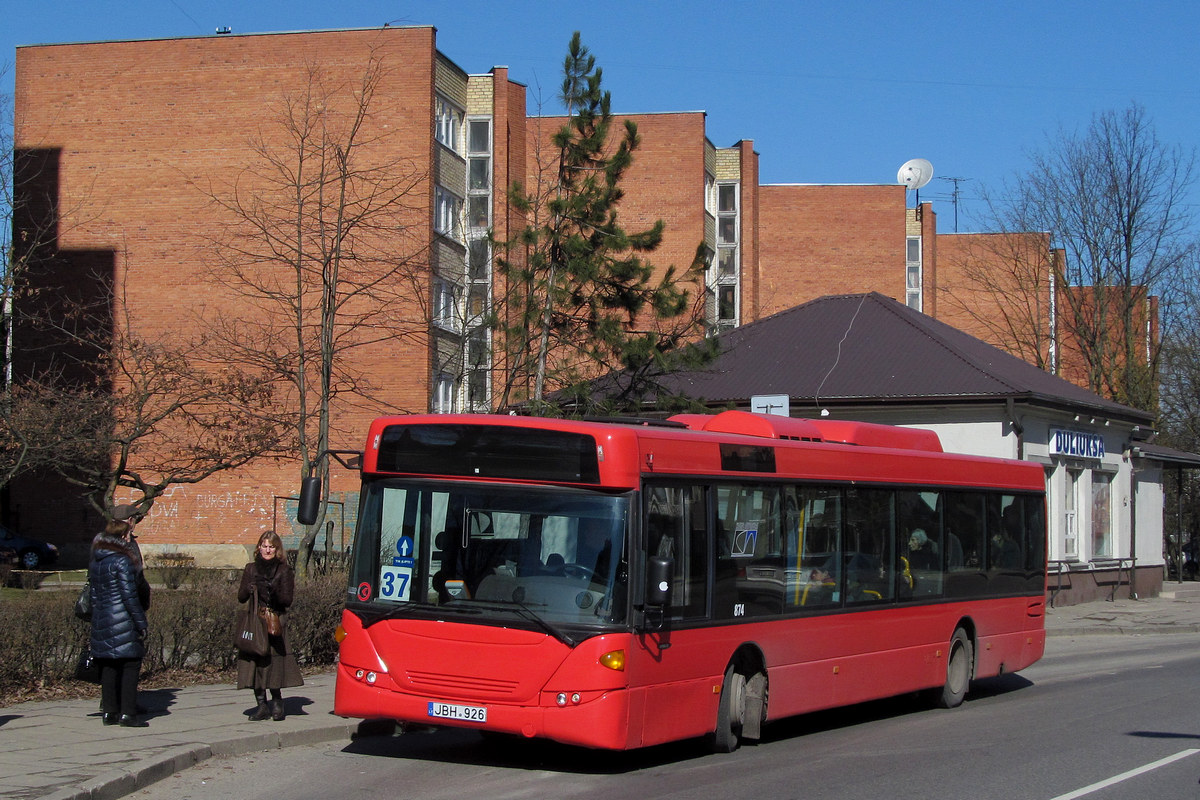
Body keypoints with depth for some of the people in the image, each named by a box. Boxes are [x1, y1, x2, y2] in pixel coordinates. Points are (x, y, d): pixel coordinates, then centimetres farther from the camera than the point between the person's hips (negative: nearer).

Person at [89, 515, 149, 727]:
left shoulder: (95, 561, 11)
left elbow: (93, 594, 15)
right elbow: (130, 596, -15)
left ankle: (109, 712, 14)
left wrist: (97, 619, 20)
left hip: (100, 620, 8)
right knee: (130, 665, -2)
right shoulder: (122, 561, -13)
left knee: (108, 667, 12)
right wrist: (141, 623, -11)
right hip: (122, 620, -8)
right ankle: (127, 713, -5)